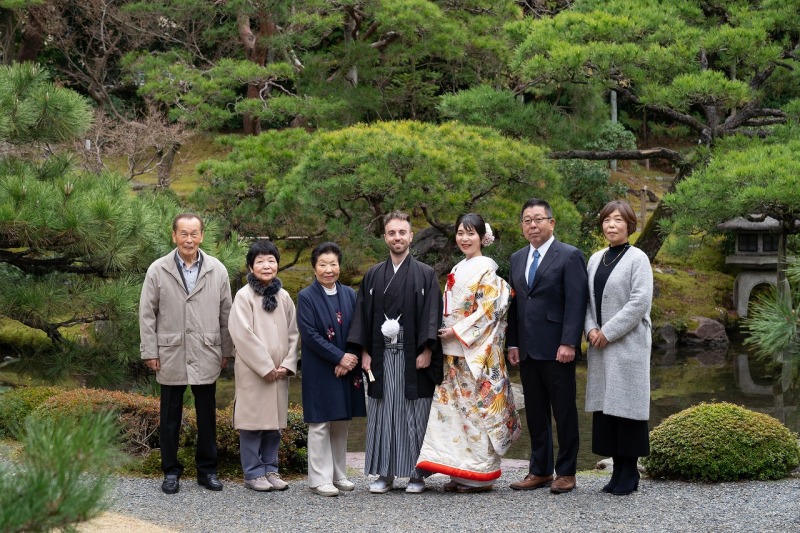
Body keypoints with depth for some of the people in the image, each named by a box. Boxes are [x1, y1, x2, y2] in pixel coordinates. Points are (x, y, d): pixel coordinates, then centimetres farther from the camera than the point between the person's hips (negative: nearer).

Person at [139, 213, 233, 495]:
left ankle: (207, 469, 20)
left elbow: (225, 313, 7)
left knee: (207, 416, 8)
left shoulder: (217, 270, 2)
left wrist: (227, 351, 7)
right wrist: (150, 352, -3)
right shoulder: (158, 270, -2)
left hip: (206, 357, 1)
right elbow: (147, 315, 1)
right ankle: (171, 471, 18)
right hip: (171, 357, -1)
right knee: (170, 417, 7)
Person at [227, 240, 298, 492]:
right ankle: (253, 473, 7)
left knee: (274, 421, 9)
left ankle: (270, 469, 18)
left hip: (279, 373, 5)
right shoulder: (244, 296, -7)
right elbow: (243, 334, -12)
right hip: (252, 371, -5)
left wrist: (288, 364, -2)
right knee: (253, 422, -1)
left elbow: (293, 334, 10)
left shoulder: (284, 297, 9)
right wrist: (265, 366, -13)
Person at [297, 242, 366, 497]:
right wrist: (339, 357, -16)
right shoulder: (306, 297, -5)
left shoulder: (349, 295, 8)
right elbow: (310, 335, -12)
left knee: (342, 423, 10)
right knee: (320, 425, -1)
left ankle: (339, 474, 19)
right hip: (320, 371, -4)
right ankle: (320, 479, 4)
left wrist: (351, 358, -9)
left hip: (347, 369, 5)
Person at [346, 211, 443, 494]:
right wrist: (364, 352, 1)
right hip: (381, 356, 2)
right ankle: (384, 473, 9)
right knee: (382, 414, 3)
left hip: (414, 356, -2)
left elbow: (432, 313, -1)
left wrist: (427, 350, -10)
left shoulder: (425, 274, 5)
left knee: (414, 415, 0)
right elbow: (362, 314, 10)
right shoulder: (372, 276, 12)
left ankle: (417, 473, 7)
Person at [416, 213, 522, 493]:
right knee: (454, 405, 6)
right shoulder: (458, 270, 16)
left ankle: (480, 476, 2)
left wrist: (458, 332, -15)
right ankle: (461, 472, 12)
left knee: (477, 406, -4)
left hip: (478, 351, -8)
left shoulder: (486, 269, -8)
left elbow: (489, 310, -15)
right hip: (454, 352, 8)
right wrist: (445, 332, 6)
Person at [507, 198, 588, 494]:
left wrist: (568, 343, -18)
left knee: (564, 413, 2)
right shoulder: (517, 259, 15)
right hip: (527, 350, 6)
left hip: (557, 350, -6)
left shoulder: (569, 256, -4)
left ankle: (566, 473, 9)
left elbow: (576, 303, -11)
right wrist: (513, 343, 8)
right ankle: (540, 471, 18)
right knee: (535, 414, 11)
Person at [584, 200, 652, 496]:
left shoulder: (637, 259, -5)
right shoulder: (595, 259, 14)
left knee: (626, 403, -4)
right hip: (600, 346, 6)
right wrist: (591, 329, -3)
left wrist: (608, 332, -13)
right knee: (605, 405, 5)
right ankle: (618, 471, 12)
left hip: (628, 344, -6)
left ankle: (630, 472, 3)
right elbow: (588, 300, 15)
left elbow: (640, 302, -13)